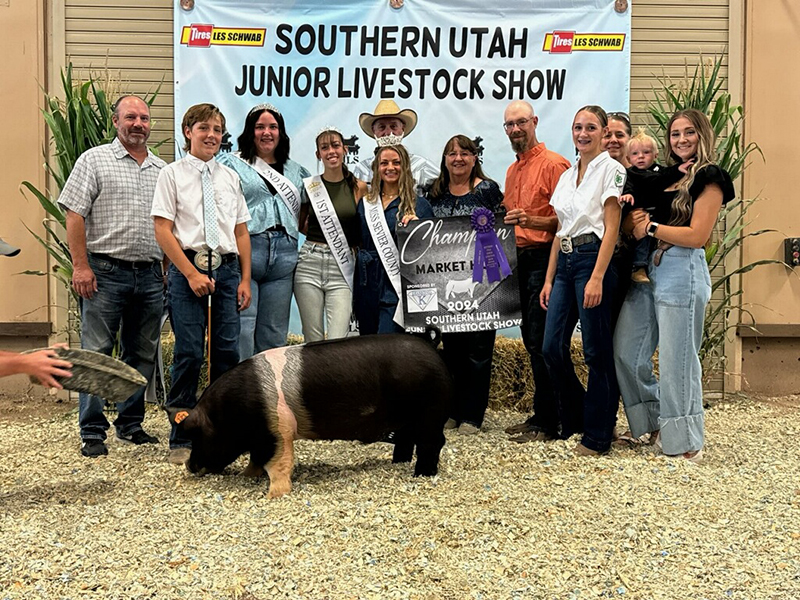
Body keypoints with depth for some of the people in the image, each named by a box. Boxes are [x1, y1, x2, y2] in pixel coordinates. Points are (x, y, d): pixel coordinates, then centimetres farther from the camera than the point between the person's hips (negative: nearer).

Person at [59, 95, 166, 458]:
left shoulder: (162, 169, 15)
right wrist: (80, 265, -13)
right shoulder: (94, 160, 2)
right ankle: (92, 433, 5)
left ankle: (131, 425, 22)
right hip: (105, 273, -4)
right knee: (97, 353, -3)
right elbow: (74, 215, -5)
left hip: (150, 275, 5)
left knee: (142, 355, 10)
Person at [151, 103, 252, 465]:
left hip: (226, 268, 4)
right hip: (187, 267, -4)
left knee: (227, 351, 3)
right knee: (189, 354, -6)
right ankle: (181, 439, 5)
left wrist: (245, 279, 7)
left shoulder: (230, 177, 15)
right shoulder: (173, 175, 3)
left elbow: (241, 231, 15)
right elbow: (163, 231, -3)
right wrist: (192, 273, -11)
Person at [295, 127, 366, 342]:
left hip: (342, 267, 0)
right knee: (312, 340, 2)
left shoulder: (359, 187, 6)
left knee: (338, 342, -9)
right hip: (310, 264, 1)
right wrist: (318, 237, 5)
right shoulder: (309, 185, 6)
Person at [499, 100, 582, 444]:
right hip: (520, 260, 9)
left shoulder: (553, 164, -7)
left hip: (544, 258, -9)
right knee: (532, 339, 11)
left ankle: (546, 422, 1)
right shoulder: (512, 171, 19)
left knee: (540, 341, -8)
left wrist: (533, 221, -27)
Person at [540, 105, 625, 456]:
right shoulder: (567, 175, 18)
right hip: (564, 261, 7)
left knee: (596, 351, -1)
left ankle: (597, 434, 10)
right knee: (552, 348, 5)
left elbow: (611, 228, -11)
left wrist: (597, 278, -19)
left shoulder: (610, 169, -3)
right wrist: (549, 279, 13)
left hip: (593, 259, -7)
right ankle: (571, 423, 23)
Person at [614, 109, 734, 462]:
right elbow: (636, 223, 17)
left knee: (676, 360, -3)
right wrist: (632, 217, -4)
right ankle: (654, 422, 24)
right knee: (625, 351, 7)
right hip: (647, 271, 8)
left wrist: (651, 227, -6)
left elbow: (697, 235, -12)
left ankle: (686, 444, 10)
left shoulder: (709, 178, -3)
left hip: (682, 274, -8)